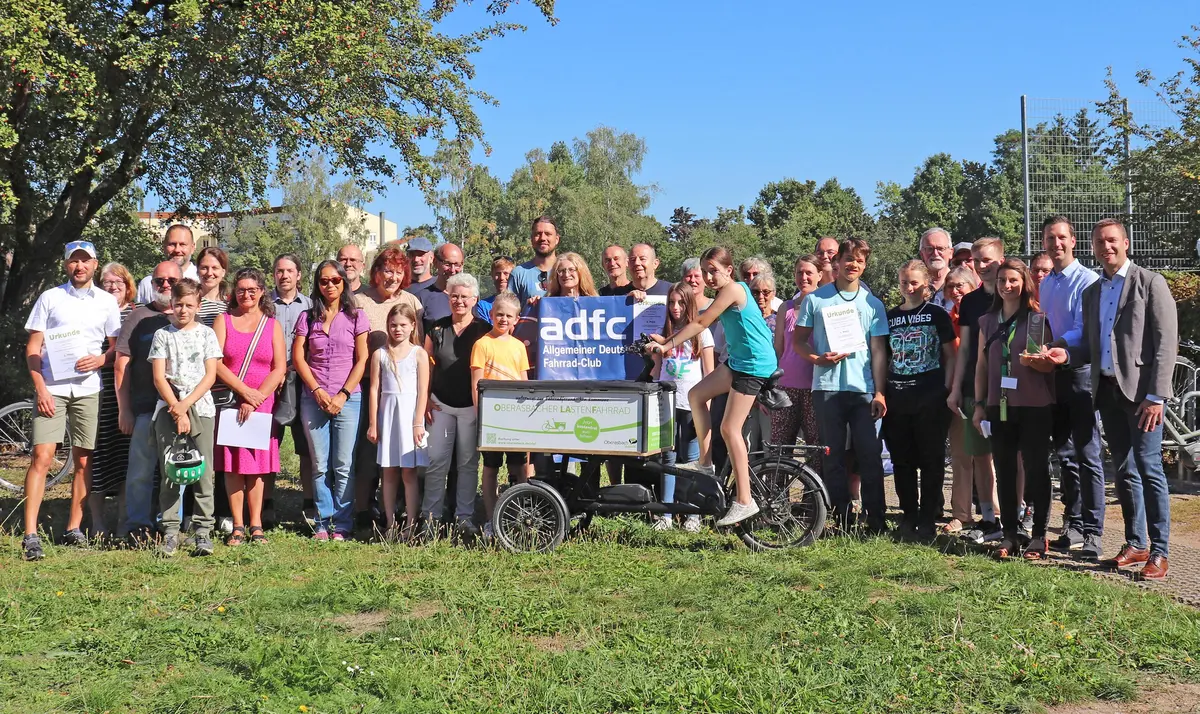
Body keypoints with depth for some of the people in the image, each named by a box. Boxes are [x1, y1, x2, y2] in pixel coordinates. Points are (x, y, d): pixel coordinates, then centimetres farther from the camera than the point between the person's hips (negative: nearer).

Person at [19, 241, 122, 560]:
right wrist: (40, 387, -9)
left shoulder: (107, 302, 10)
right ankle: (30, 535, -10)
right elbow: (33, 348, 3)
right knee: (42, 457, -10)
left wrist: (100, 359, -8)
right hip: (52, 388, -2)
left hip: (89, 388, 2)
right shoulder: (50, 298, 6)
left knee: (84, 461, 6)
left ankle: (74, 528, 17)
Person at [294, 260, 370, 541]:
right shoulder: (308, 317, 10)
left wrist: (343, 395, -8)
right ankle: (323, 523, 10)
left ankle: (342, 524, 3)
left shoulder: (356, 316, 5)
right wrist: (317, 391, -7)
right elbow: (298, 357, 4)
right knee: (320, 465, 4)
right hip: (313, 399, 2)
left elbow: (362, 360, 0)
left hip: (348, 399, -2)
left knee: (344, 465, -3)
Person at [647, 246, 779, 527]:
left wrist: (668, 344, -10)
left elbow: (701, 323, -15)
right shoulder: (724, 293, 13)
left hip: (754, 364, -10)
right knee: (696, 395, 13)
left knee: (730, 429, -10)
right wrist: (667, 340, 3)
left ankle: (744, 501, -6)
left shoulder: (733, 289, -16)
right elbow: (703, 323, 11)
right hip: (738, 360, 10)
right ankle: (705, 463, 20)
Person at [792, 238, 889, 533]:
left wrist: (880, 392, -1)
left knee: (870, 455, -4)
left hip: (863, 389, 0)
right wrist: (817, 359, -12)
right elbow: (798, 340, 8)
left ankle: (876, 521, 3)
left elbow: (878, 350, 7)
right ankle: (842, 522, 11)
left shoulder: (872, 303, 9)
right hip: (827, 388, 0)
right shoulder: (815, 299, 6)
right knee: (833, 456, 4)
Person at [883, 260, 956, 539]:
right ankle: (909, 515, 18)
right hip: (897, 396, 4)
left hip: (930, 397, -4)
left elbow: (950, 355, 3)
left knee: (931, 459, 0)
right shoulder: (891, 316, 13)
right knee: (902, 459, 7)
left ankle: (928, 518, 6)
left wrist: (946, 388, -7)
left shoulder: (937, 314, 3)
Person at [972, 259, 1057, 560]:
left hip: (1034, 407, -4)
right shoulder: (988, 321, 11)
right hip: (999, 406, 4)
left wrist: (1033, 361, -24)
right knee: (1004, 470, 6)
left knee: (1036, 469, 0)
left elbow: (1050, 365, -2)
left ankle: (1039, 535, 8)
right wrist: (979, 404, 9)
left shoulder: (1038, 318, 0)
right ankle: (1009, 534, 14)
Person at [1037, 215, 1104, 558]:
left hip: (1079, 373, -7)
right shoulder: (1044, 285, 13)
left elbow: (1084, 332, -17)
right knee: (1064, 455, 12)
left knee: (1088, 456, -5)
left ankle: (1092, 533, -1)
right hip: (1052, 374, 7)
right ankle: (1073, 526, 21)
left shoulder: (1087, 281, -9)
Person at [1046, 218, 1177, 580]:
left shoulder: (1150, 283, -3)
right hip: (1107, 390, 6)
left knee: (1148, 468, -7)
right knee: (1124, 471, 11)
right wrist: (1067, 355, -3)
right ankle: (1135, 543, 20)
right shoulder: (1091, 292, 16)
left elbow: (1166, 343, -9)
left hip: (1141, 390, -6)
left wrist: (1155, 397, -16)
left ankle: (1159, 553, -1)